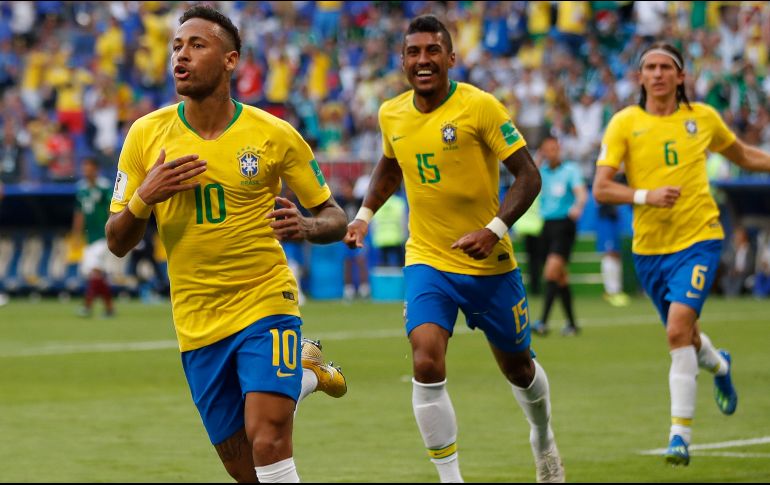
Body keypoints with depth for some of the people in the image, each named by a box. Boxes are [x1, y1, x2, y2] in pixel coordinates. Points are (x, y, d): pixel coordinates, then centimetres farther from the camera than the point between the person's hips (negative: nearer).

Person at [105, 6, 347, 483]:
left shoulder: (274, 135, -6)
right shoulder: (147, 135, -2)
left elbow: (333, 217, 2)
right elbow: (118, 243, 3)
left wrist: (305, 226, -21)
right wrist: (144, 197, -17)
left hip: (266, 303, -3)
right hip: (197, 321, 3)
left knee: (267, 441, -23)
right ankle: (303, 373, 37)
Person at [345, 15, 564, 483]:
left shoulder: (480, 107, -15)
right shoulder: (391, 114, 0)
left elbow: (528, 176, -15)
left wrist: (494, 229, -26)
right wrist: (365, 214, 13)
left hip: (489, 264, -2)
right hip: (427, 260, 2)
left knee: (517, 367, 15)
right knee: (426, 365, -20)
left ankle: (543, 440, 47)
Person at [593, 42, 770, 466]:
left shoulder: (703, 118, 2)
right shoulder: (624, 124, -3)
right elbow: (601, 189, -8)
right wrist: (646, 196, -23)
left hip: (698, 240, -2)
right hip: (648, 247, 2)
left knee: (678, 329, -19)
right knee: (683, 335, 16)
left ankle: (680, 432, -13)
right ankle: (719, 366, 53)